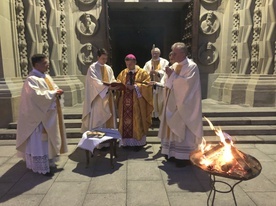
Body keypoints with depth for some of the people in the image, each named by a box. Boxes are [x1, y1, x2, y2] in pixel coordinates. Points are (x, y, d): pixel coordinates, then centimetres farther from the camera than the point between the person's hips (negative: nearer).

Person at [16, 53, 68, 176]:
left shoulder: (46, 77, 11)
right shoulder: (31, 79, -17)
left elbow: (54, 88, 16)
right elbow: (37, 95, -28)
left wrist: (57, 92, -7)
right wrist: (53, 93, -20)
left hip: (49, 115, 9)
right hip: (39, 116, -9)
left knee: (49, 139, 17)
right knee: (39, 141, 1)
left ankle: (49, 161, 31)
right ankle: (42, 166, 12)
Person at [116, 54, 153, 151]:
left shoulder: (142, 73, 0)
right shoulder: (123, 73, 13)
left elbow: (147, 85, -8)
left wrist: (135, 87, -18)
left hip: (137, 102, -4)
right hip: (125, 102, 4)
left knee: (137, 121, 0)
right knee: (125, 121, 4)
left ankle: (138, 142, 11)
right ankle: (127, 141, 16)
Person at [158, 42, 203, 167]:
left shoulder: (192, 66, -10)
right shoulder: (174, 66, 12)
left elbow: (187, 83, -23)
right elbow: (166, 82, 13)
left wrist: (173, 75, -20)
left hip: (184, 105, -7)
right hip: (173, 103, 7)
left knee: (183, 130, -2)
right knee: (173, 128, 11)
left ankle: (184, 157, 8)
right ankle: (173, 153, 22)